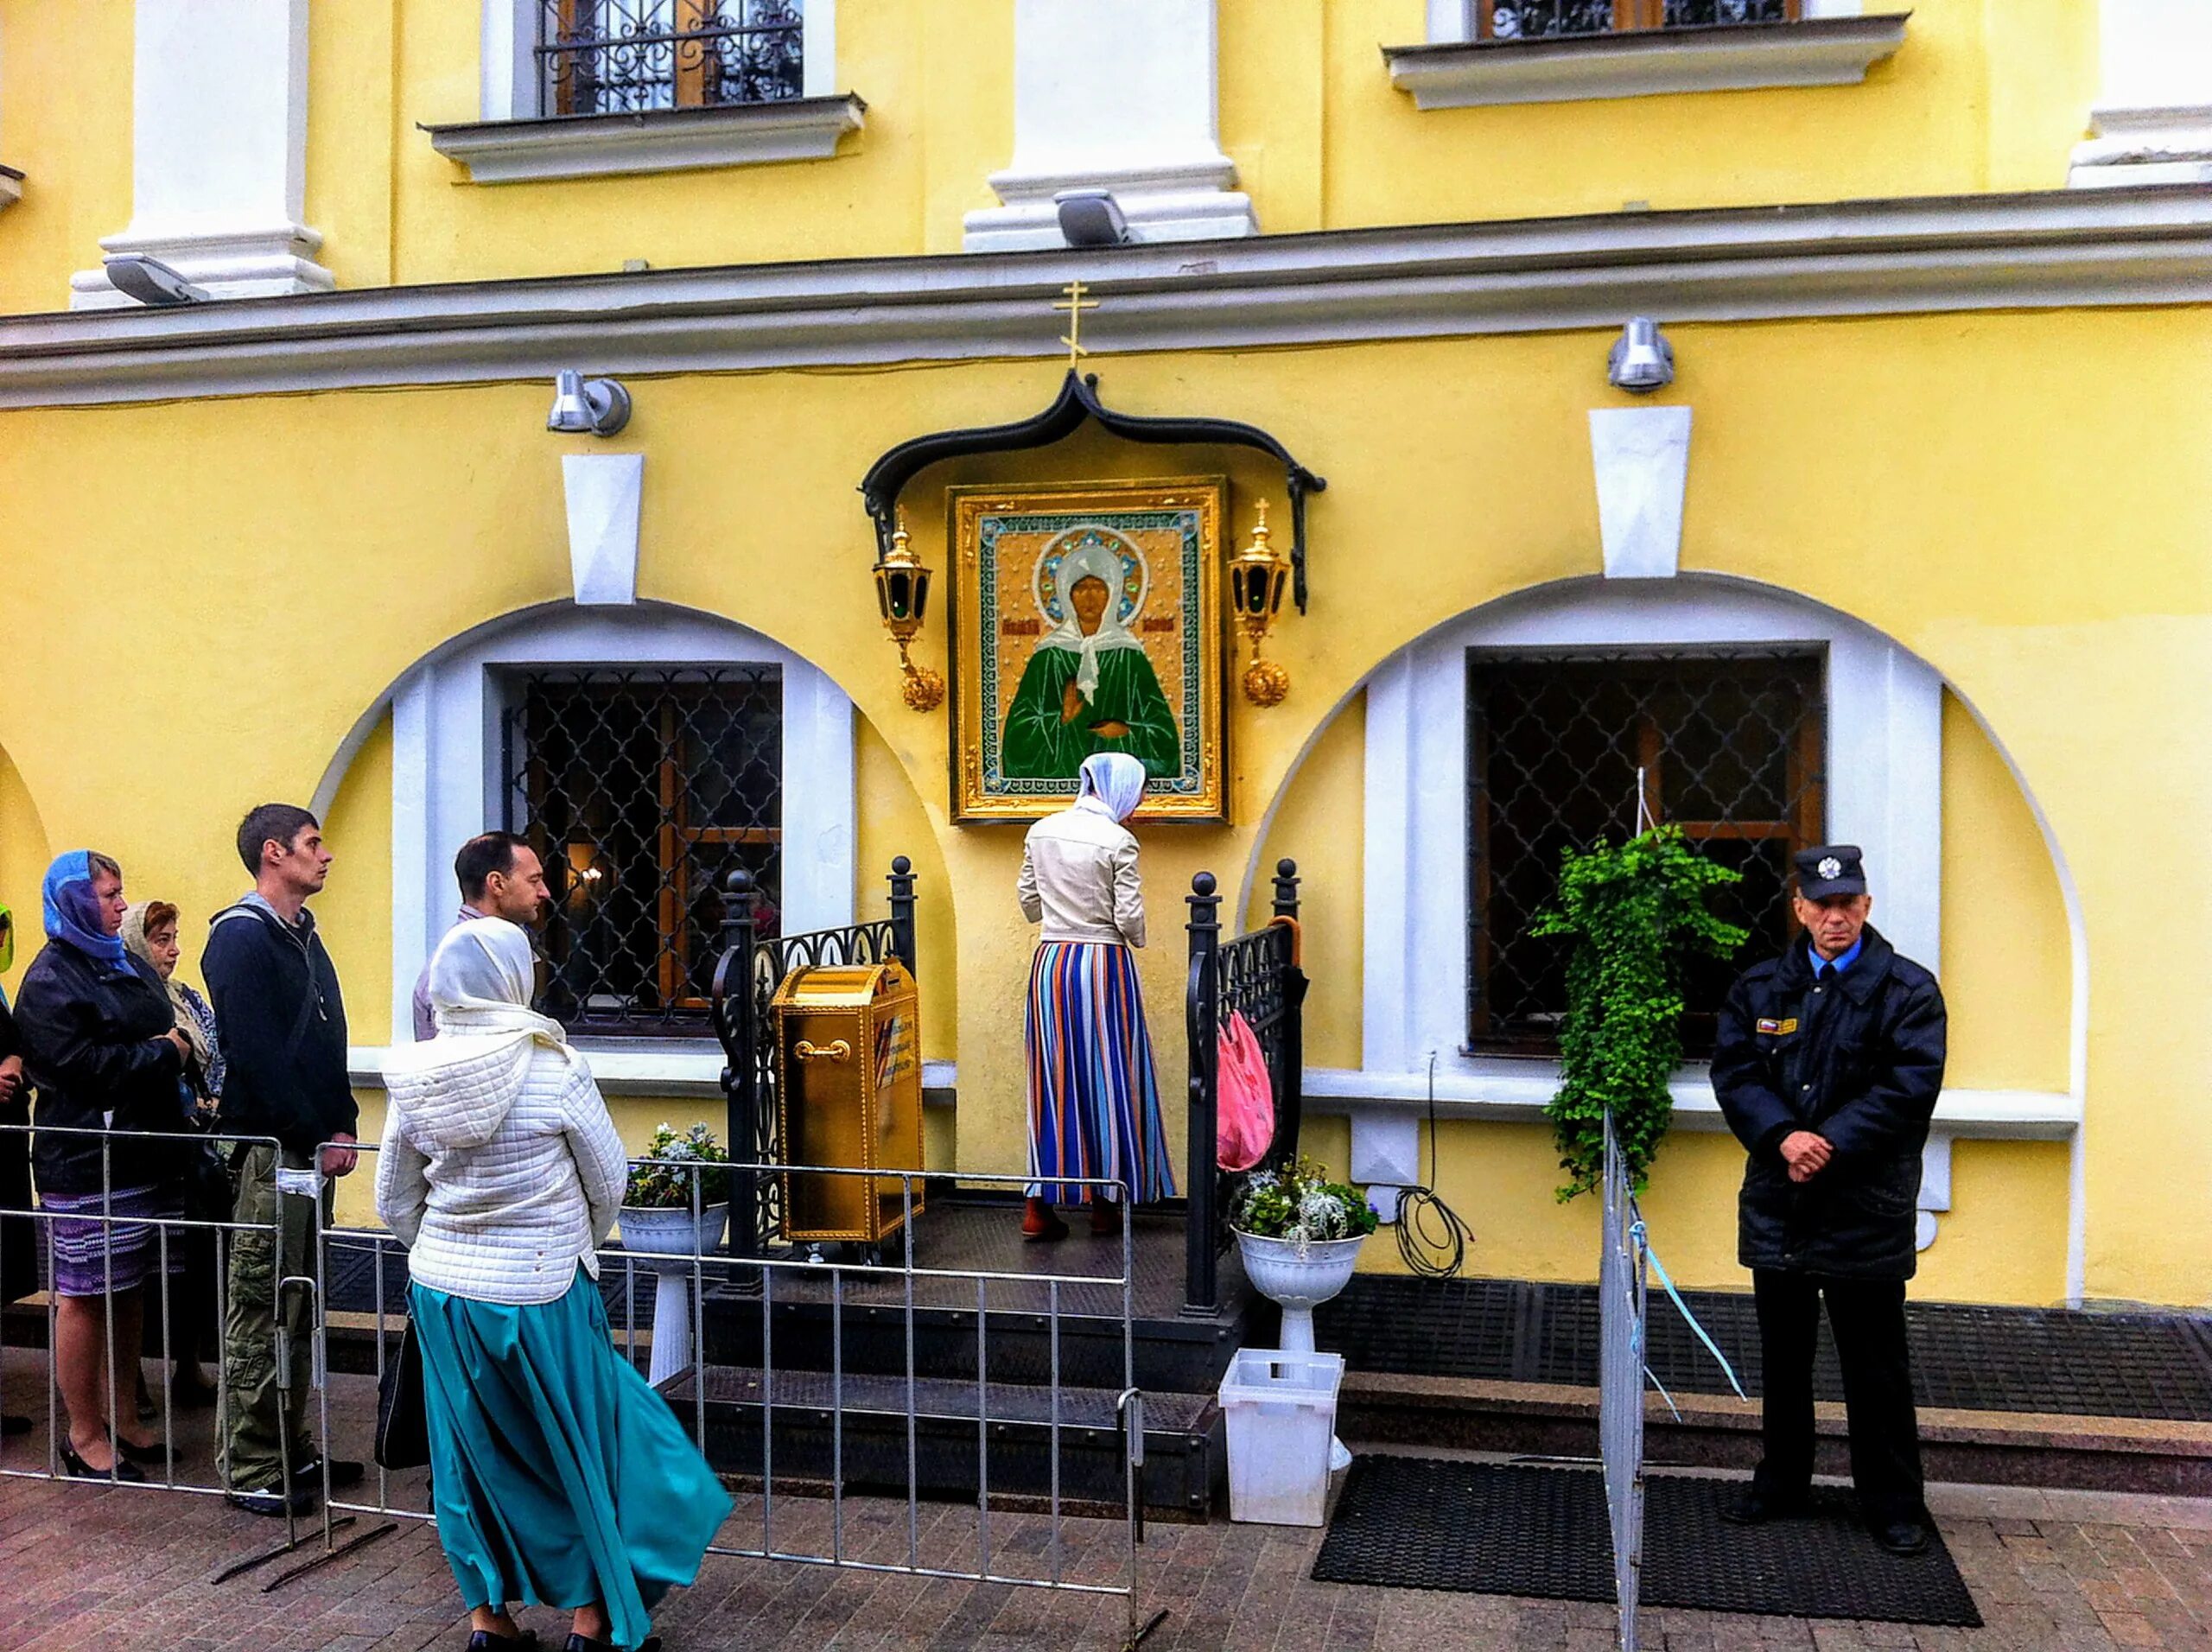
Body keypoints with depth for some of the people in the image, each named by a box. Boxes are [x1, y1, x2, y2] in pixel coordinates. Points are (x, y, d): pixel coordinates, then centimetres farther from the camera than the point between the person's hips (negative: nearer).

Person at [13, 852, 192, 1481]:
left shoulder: (126, 966, 16)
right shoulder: (51, 981, -10)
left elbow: (169, 1034, 21)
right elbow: (83, 1065, -20)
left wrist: (173, 1052, -1)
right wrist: (163, 1054, -10)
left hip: (141, 1156, 8)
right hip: (86, 1165, -8)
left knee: (129, 1291, 14)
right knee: (85, 1296, 0)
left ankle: (124, 1418, 24)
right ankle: (85, 1435, 10)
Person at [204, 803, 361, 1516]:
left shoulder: (302, 935, 16)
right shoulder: (241, 938, -12)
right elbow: (258, 1056, -18)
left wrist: (343, 1125, 7)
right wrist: (320, 1136, -15)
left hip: (312, 1150, 9)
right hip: (271, 1151, -9)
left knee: (297, 1309, 14)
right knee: (261, 1312, -3)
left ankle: (290, 1451, 23)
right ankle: (250, 1470, 5)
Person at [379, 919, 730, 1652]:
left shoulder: (414, 1077, -4)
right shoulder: (552, 1068, -17)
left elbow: (394, 1199, 6)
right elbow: (609, 1181, -6)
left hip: (441, 1289, 5)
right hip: (538, 1296, -4)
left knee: (474, 1451, 17)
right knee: (584, 1450, 12)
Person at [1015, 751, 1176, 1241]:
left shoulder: (1040, 832, 4)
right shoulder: (1117, 841, -12)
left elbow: (1029, 904, 11)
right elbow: (1130, 917, -12)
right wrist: (1135, 939, 9)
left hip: (1050, 962, 5)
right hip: (1103, 964, -4)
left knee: (1052, 1079, 8)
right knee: (1106, 1078, 7)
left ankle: (1040, 1206, 7)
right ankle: (1105, 1203, 16)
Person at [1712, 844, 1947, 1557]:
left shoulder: (1907, 990, -4)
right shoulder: (1759, 988, 7)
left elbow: (1911, 1085, -13)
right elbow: (1733, 1072, -1)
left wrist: (1830, 1144, -19)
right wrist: (1783, 1137, -17)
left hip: (1866, 1207, -3)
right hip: (1778, 1199, 4)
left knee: (1875, 1364, 5)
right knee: (1782, 1356, 16)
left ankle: (1893, 1504, 19)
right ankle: (1781, 1483, 30)